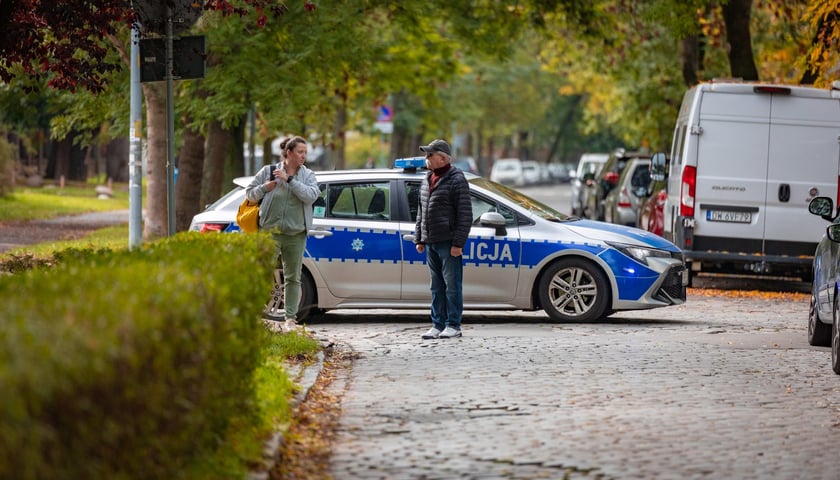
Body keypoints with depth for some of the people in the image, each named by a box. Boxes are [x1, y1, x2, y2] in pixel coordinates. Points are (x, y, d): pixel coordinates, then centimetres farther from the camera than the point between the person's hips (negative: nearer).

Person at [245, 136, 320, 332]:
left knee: (293, 278, 6)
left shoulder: (308, 175, 5)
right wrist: (264, 188, -11)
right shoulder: (269, 171, 3)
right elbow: (250, 193, 9)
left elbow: (311, 195, -14)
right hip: (270, 233, -2)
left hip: (296, 235, 2)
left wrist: (289, 179, -17)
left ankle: (290, 318, 10)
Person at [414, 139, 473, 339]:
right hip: (431, 243, 8)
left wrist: (458, 242, -16)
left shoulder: (456, 180, -9)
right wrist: (419, 238, 17)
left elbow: (465, 215, -12)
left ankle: (453, 325, 2)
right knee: (437, 287, 11)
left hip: (448, 243, -8)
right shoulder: (428, 179, 16)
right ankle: (438, 325, 16)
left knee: (452, 285, -3)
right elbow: (421, 211, 23)